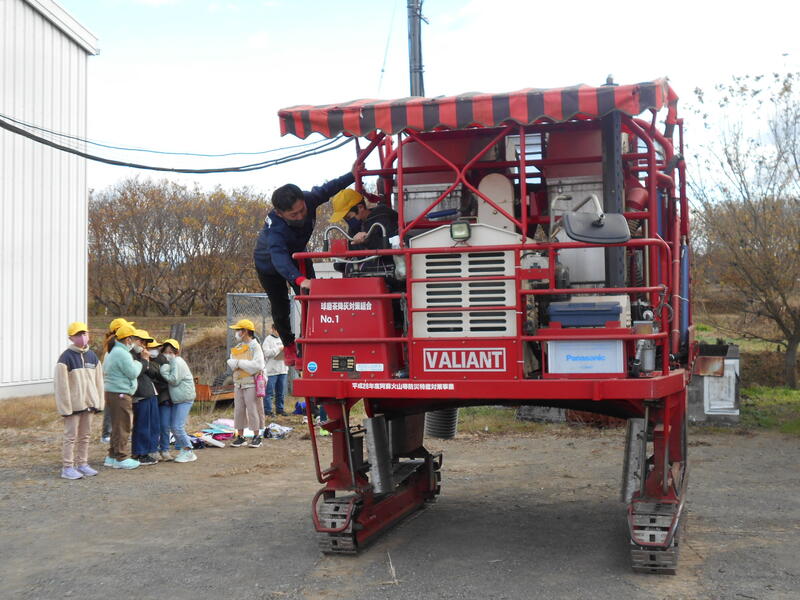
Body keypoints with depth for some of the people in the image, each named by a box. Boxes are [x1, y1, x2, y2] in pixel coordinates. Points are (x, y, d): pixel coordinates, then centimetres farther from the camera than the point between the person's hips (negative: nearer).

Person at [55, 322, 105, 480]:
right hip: (73, 405, -6)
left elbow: (98, 380, 13)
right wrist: (65, 407, -15)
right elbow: (61, 384, -12)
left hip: (89, 403, 6)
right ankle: (67, 468, 5)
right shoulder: (66, 357, -10)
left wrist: (99, 402, 9)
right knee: (71, 436, -1)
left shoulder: (92, 356, 9)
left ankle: (82, 464, 23)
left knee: (85, 436, 13)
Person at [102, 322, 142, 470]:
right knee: (122, 427, -4)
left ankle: (112, 456, 24)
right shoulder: (122, 353, -17)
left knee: (117, 426, 18)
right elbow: (133, 373, -18)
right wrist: (138, 363, 2)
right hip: (120, 393, -11)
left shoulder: (112, 352, 18)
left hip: (111, 392, 11)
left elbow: (104, 370, 25)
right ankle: (121, 458, 0)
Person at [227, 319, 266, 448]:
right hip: (238, 384, 6)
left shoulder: (255, 346, -7)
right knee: (239, 410, 7)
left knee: (253, 410, -3)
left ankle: (257, 436, 6)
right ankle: (240, 436, 15)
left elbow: (258, 365, -19)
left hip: (251, 383, -6)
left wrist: (239, 363, -12)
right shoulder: (237, 348, 15)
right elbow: (230, 363, 5)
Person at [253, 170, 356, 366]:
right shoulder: (274, 230, -48)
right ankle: (289, 346, 28)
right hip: (269, 264, -4)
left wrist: (353, 175, -16)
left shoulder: (309, 200, -34)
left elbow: (327, 189, -14)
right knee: (280, 307, 4)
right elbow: (279, 258, -64)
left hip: (297, 256, 4)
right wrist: (300, 279, -79)